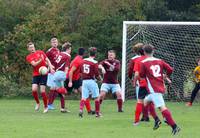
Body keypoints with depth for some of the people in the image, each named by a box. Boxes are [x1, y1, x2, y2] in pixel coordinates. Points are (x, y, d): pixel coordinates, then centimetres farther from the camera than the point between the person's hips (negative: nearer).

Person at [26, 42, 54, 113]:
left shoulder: (40, 52, 6)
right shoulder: (28, 57, 3)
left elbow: (47, 60, 4)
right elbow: (34, 64, -12)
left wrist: (51, 68, -10)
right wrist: (40, 60, -29)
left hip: (43, 74, -1)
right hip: (35, 75, 1)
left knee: (42, 91, -9)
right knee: (34, 90, -14)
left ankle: (45, 107, 6)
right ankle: (37, 103, 13)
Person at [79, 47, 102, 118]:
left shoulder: (84, 61, 6)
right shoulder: (94, 63, -10)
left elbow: (81, 70, 14)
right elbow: (96, 74, -13)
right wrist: (100, 79, 5)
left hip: (84, 81, 4)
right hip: (91, 81, -4)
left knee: (84, 97, 3)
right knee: (96, 97, 8)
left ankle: (81, 110, -19)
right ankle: (97, 113, 11)